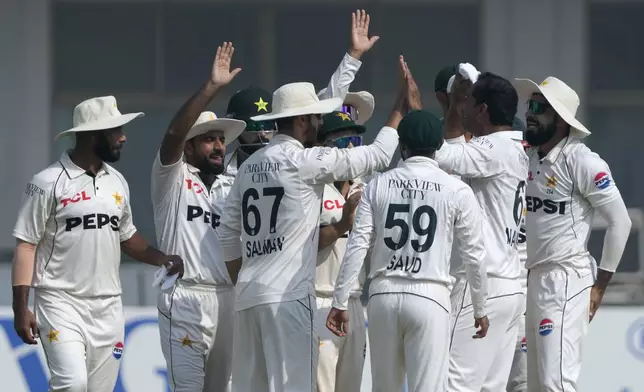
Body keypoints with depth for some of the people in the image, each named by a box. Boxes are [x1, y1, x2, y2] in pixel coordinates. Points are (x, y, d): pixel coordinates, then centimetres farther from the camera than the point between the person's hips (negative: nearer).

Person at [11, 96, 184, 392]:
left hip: (108, 307, 6)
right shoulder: (49, 183, -8)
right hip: (62, 303, -6)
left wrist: (161, 259, 5)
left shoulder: (117, 182, 11)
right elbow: (26, 245, -7)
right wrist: (21, 308, -12)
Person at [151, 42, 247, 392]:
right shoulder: (171, 177, 1)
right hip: (186, 299, -7)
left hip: (227, 298, 7)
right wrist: (212, 87, -24)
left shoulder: (230, 190, 21)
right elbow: (174, 133, -18)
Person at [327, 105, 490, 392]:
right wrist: (480, 309, 14)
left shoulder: (379, 185, 4)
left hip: (384, 295, 3)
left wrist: (340, 302, 5)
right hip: (428, 296, -3)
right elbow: (473, 255, 2)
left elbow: (357, 247, 0)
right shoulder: (456, 191, -1)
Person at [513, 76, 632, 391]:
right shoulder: (527, 157, 9)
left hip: (567, 279, -8)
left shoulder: (581, 161, -11)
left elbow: (620, 221, -9)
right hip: (533, 279, 8)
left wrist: (600, 285, -7)